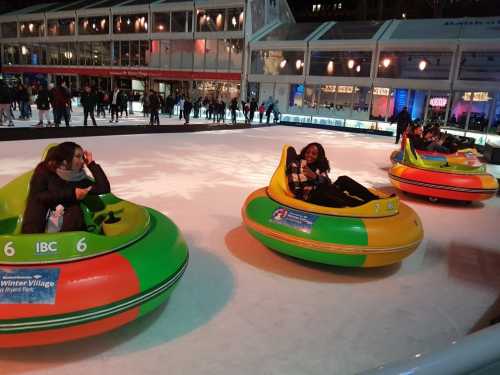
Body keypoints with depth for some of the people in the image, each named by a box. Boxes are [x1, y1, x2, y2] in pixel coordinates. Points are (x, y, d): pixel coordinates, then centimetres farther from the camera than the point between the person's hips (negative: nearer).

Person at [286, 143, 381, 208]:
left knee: (343, 180, -13)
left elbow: (328, 183, -4)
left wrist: (315, 177, -22)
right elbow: (296, 190, -11)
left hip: (323, 194, 6)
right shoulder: (295, 165, -3)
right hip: (308, 199, -5)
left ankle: (375, 200, -20)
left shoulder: (320, 166, 12)